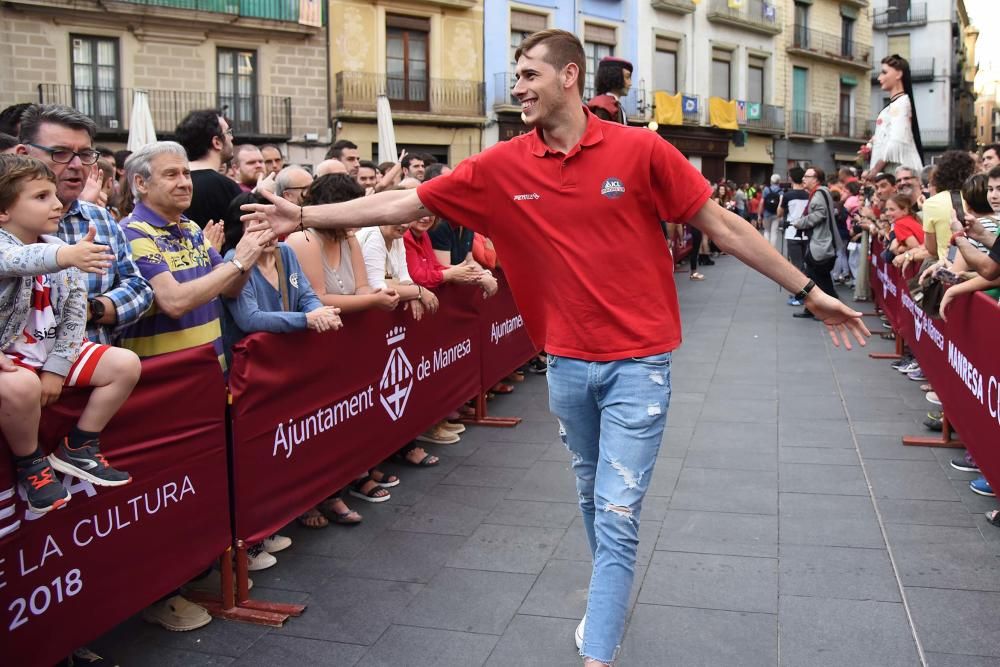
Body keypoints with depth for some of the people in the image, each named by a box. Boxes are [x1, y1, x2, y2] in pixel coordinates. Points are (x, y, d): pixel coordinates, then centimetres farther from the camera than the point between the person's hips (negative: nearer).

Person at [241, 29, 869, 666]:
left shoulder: (639, 149, -9)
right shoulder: (502, 166, -2)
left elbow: (721, 224, -4)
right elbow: (403, 203, 0)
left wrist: (809, 290, -2)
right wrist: (303, 216, -3)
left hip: (637, 362, -4)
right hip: (567, 363, 4)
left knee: (618, 515, -5)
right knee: (592, 496, 22)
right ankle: (610, 596, 47)